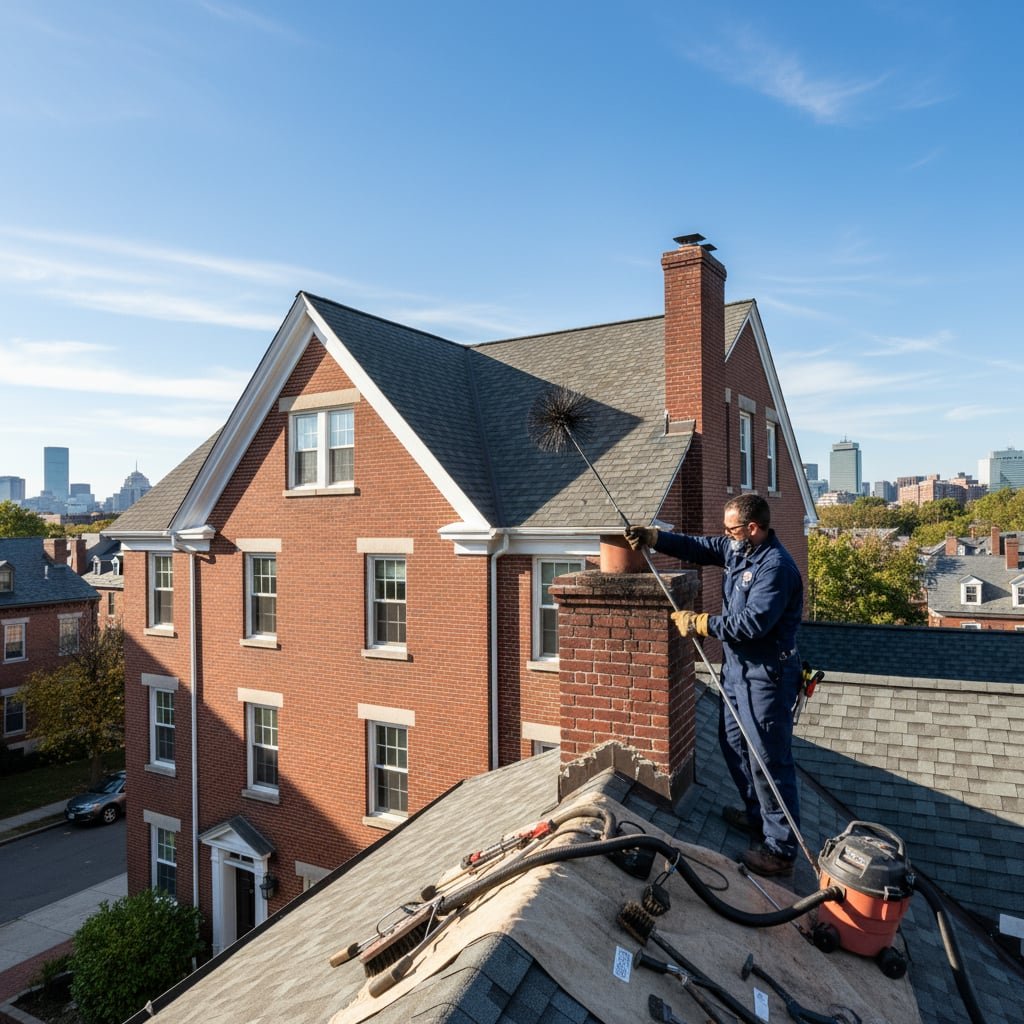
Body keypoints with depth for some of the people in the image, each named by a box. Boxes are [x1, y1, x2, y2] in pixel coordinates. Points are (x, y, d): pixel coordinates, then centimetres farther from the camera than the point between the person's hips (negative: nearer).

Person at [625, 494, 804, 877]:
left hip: (765, 676, -10)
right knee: (734, 742, 23)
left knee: (769, 760, -1)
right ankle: (756, 813, 43)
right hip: (737, 667, 11)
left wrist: (699, 623, -22)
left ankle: (780, 849, 12)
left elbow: (751, 624, -30)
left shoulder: (776, 567, -24)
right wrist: (652, 537, 3)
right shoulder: (738, 549, 5)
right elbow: (698, 547, 15)